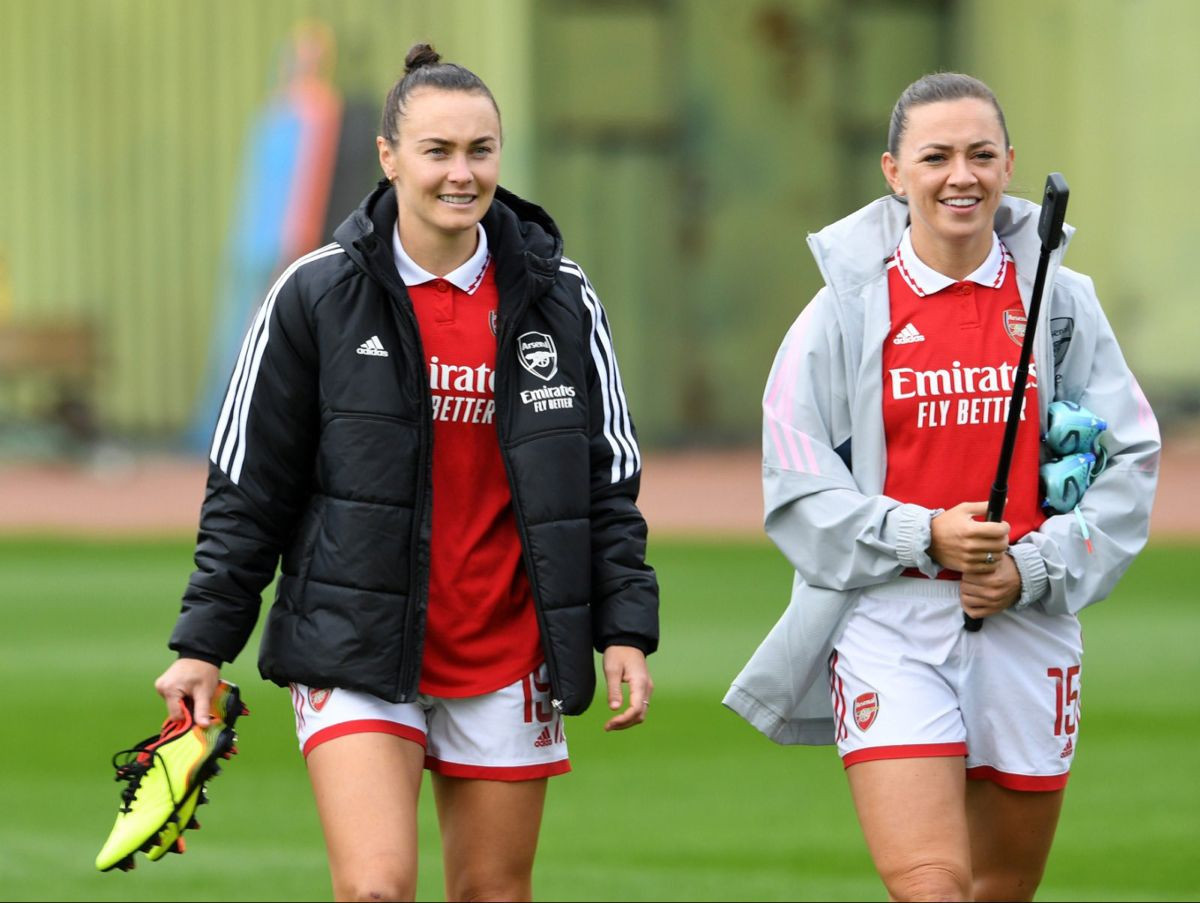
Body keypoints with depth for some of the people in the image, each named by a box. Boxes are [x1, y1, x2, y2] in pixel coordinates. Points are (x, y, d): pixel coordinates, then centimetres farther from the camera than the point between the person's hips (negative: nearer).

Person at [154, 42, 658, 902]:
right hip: (356, 652, -2)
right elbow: (247, 487, 1)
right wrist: (204, 644, -3)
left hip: (508, 657, 2)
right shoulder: (315, 296, -4)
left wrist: (626, 632, 0)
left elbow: (609, 478, 8)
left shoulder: (561, 298, 2)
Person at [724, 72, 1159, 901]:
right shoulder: (848, 308, -1)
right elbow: (797, 489, -2)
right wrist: (923, 536, -16)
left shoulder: (1062, 302, 4)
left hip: (1028, 627, 3)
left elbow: (1130, 462, 3)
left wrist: (1031, 568, -10)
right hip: (889, 623, -3)